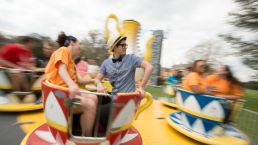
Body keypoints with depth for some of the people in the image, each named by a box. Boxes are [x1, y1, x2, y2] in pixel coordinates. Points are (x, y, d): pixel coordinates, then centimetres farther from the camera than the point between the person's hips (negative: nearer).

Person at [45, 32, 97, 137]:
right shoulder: (63, 50, -2)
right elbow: (62, 70, -21)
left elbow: (77, 80, 24)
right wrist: (72, 85, -39)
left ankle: (85, 135, -7)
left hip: (69, 91, 9)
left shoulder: (71, 61, 25)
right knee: (90, 104, -25)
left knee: (93, 98, -9)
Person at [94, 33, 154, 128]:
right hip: (113, 98, 5)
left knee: (99, 112, -20)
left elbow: (149, 67, -14)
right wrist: (99, 84, -16)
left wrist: (141, 87, -18)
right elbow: (97, 79, 8)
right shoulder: (106, 63, 8)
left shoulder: (131, 58, -4)